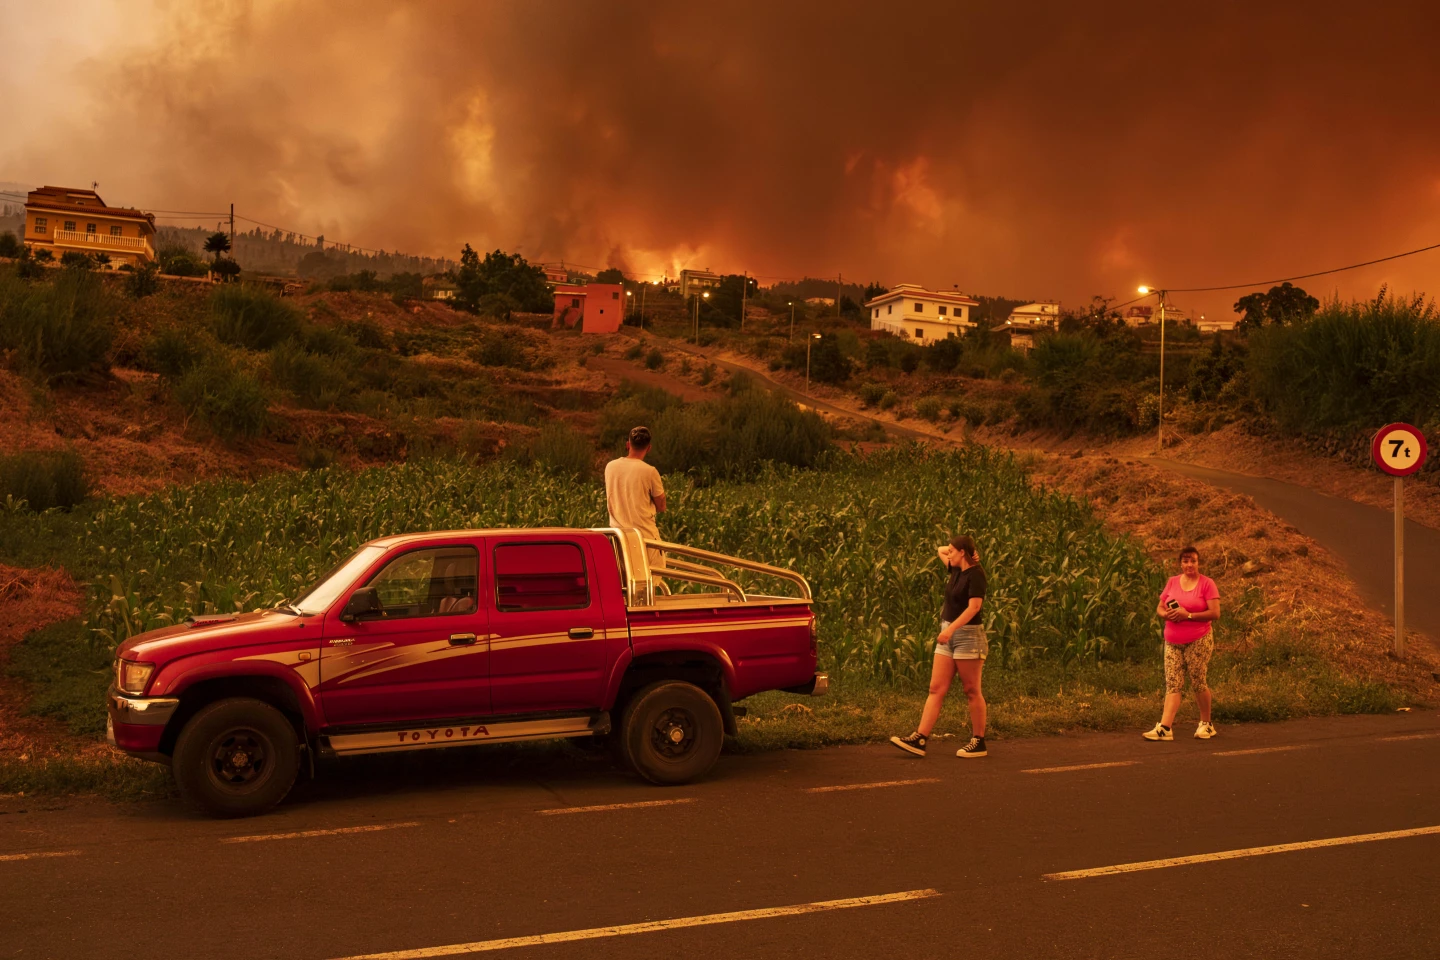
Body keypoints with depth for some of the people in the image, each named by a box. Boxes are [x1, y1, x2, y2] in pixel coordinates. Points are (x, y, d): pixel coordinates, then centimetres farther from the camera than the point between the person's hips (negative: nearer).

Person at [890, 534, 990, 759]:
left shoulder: (975, 574, -12)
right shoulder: (956, 570, 12)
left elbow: (974, 606, -23)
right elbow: (940, 551, 30)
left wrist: (951, 628, -30)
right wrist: (953, 549, 13)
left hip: (968, 635, -9)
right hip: (948, 635, 9)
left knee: (972, 691, 0)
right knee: (936, 689, 1)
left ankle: (979, 742, 9)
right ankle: (919, 740, -4)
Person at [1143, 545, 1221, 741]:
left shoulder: (1207, 583, -4)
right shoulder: (1172, 582, 10)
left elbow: (1215, 613, -11)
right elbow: (1159, 607, 14)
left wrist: (1188, 615, -18)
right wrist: (1166, 614, -9)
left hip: (1198, 641, -4)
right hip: (1173, 642, 4)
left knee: (1197, 683, 2)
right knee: (1172, 684, -2)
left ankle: (1206, 724, 20)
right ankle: (1164, 728, -10)